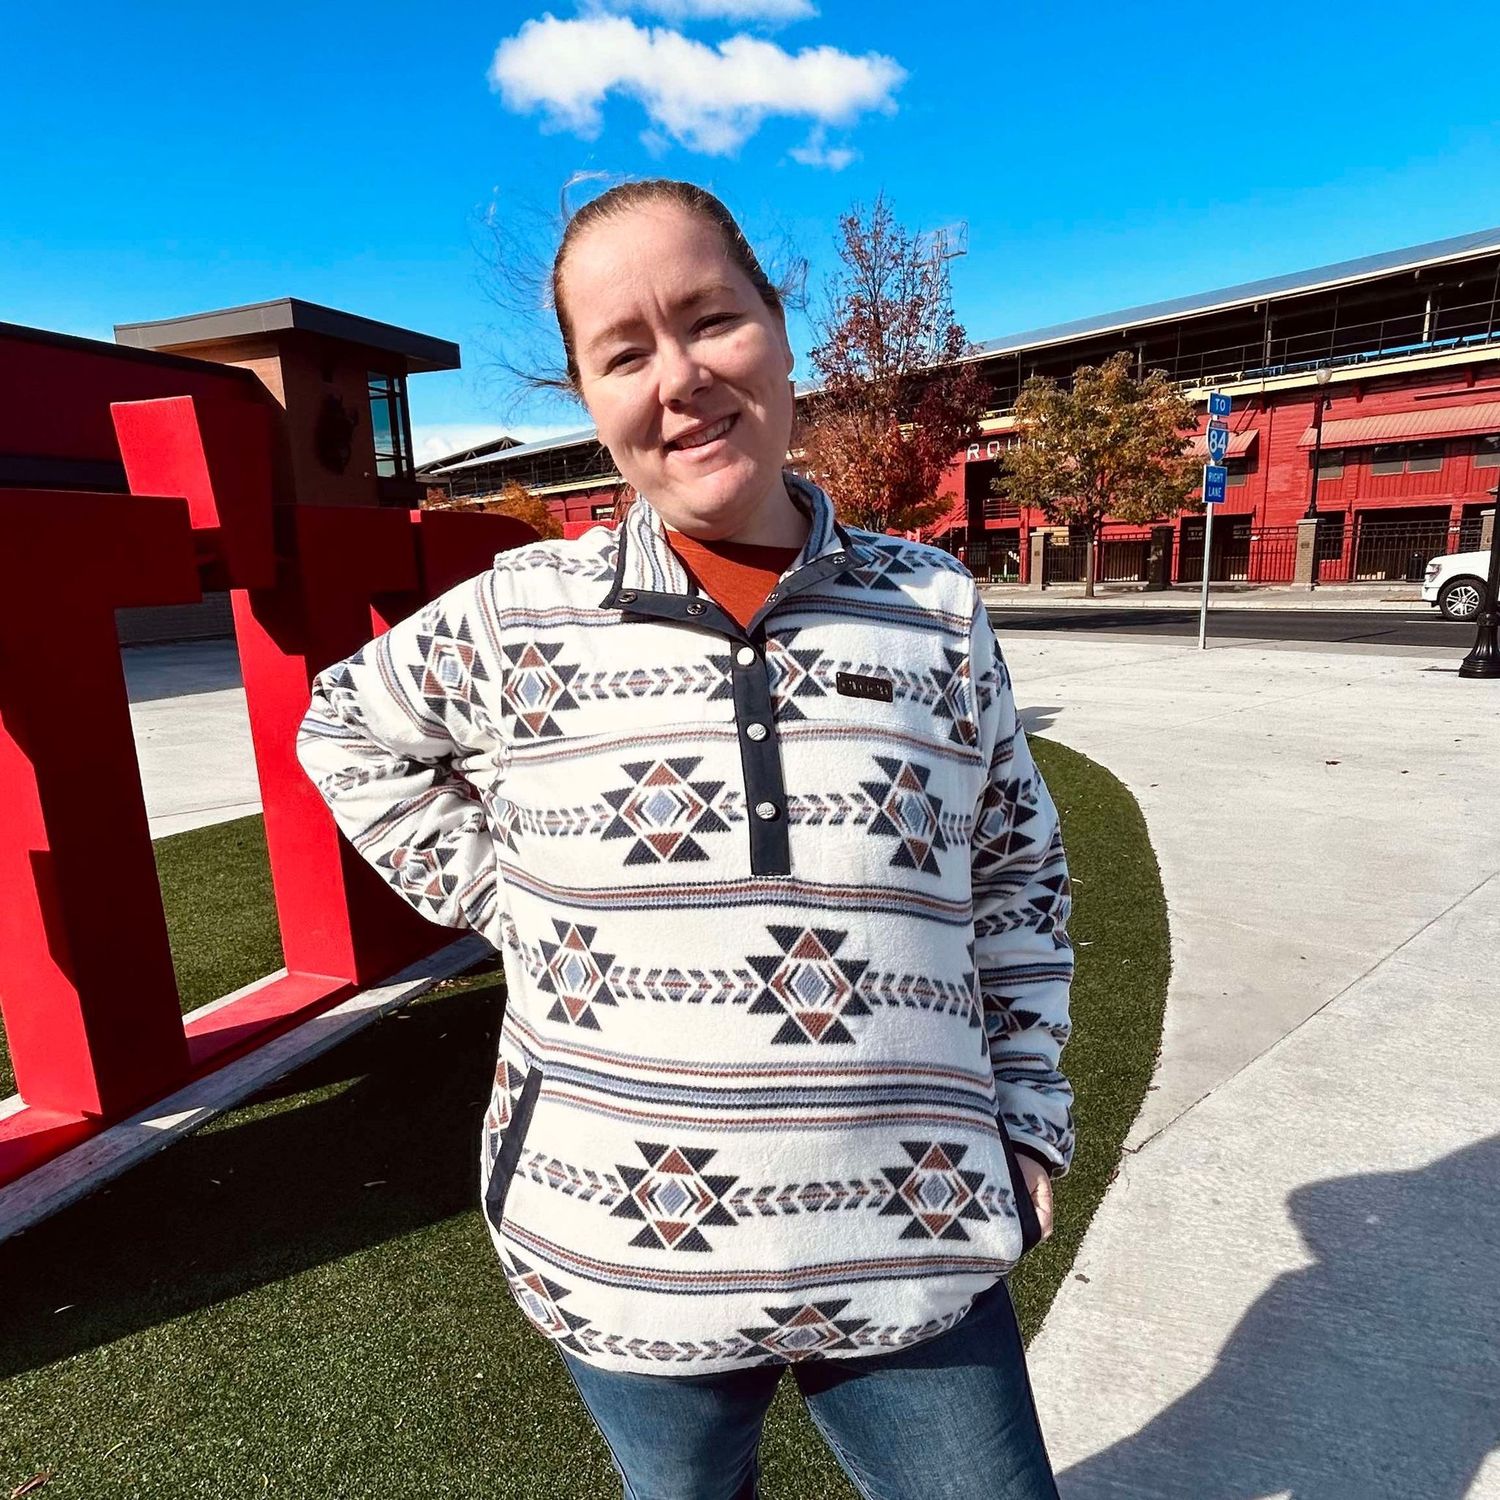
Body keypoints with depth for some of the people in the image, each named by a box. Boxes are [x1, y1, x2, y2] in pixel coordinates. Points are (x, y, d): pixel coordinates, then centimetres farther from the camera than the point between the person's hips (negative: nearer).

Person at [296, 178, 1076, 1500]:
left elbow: (1020, 870, 7)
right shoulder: (522, 618, -8)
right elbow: (348, 735, 10)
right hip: (623, 1252, 1)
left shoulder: (937, 609, -4)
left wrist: (1027, 1111, 6)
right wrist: (504, 897, -1)